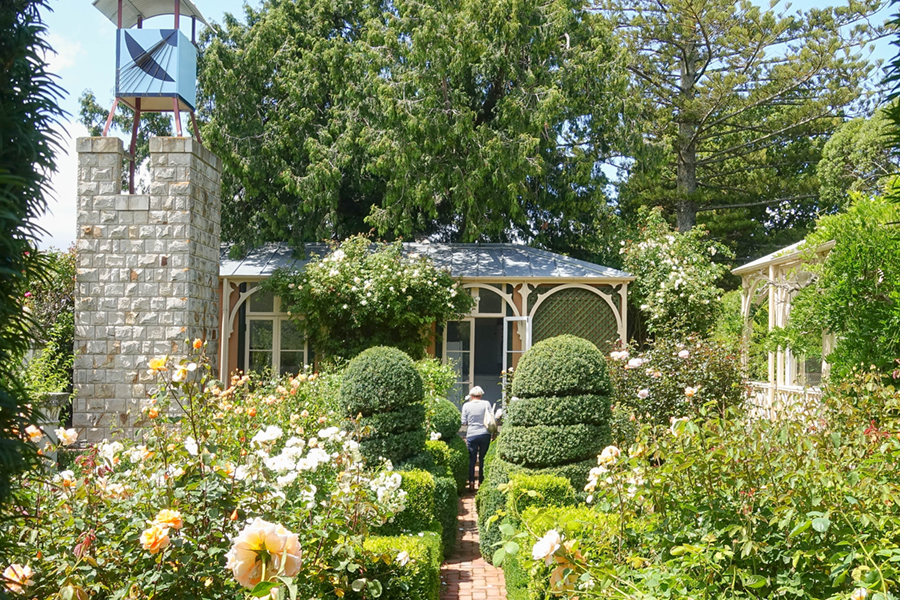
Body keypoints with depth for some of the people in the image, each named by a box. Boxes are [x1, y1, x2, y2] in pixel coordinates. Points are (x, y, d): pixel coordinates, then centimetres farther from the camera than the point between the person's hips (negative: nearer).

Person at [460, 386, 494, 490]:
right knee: (483, 459, 10)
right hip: (485, 434, 0)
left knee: (472, 459, 5)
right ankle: (481, 481, 14)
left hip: (471, 435, 0)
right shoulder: (486, 404, 0)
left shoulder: (466, 405, 1)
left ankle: (471, 482, -1)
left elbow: (463, 422, 4)